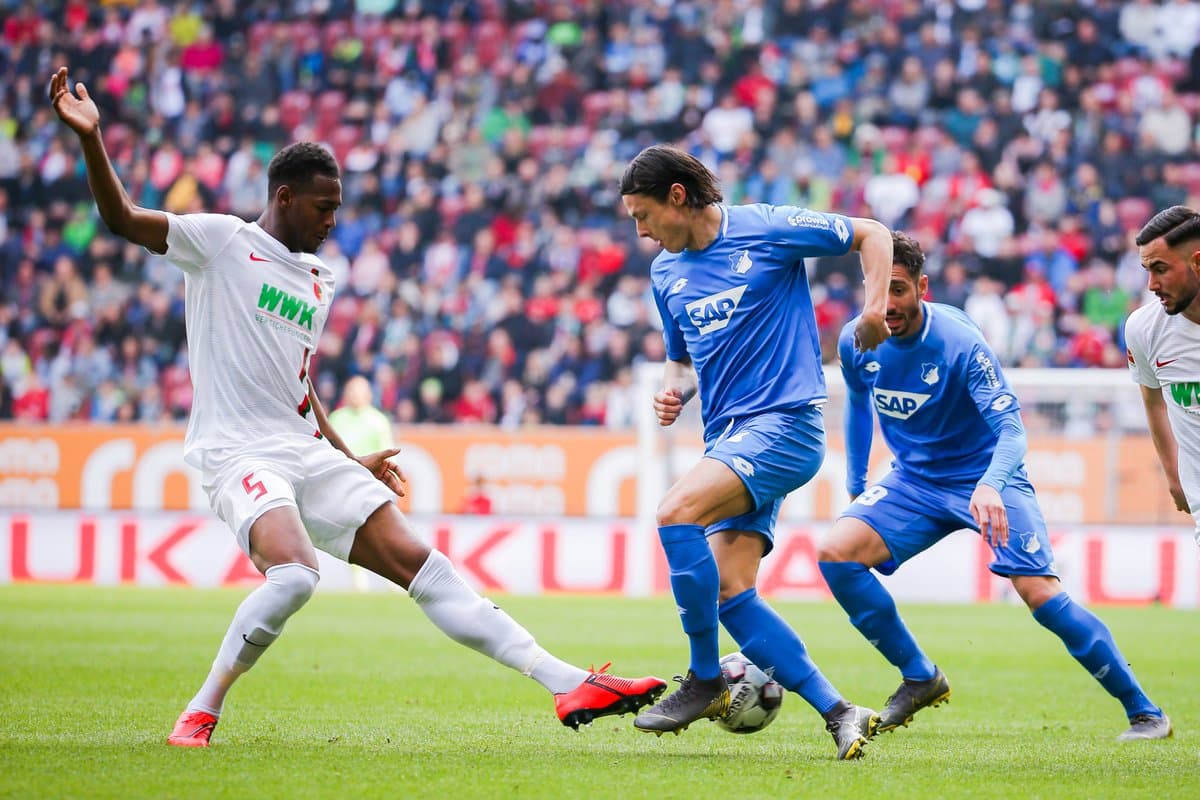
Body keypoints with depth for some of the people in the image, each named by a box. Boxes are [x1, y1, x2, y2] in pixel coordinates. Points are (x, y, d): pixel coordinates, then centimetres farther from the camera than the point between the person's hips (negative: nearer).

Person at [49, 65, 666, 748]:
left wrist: (352, 462, 26)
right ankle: (202, 712, -13)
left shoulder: (320, 282, 20)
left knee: (422, 563, -2)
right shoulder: (221, 242, 1)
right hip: (238, 453, -7)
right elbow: (123, 218, -10)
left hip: (308, 453, 7)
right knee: (294, 574, -32)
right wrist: (92, 139, -25)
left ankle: (569, 685, -6)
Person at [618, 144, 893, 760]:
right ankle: (838, 714, -1)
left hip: (783, 421, -8)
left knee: (677, 512, -28)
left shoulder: (768, 229, -5)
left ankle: (706, 681, -15)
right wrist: (673, 390, 4)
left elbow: (872, 235, 4)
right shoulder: (665, 273, 14)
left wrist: (875, 307, -9)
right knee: (728, 593, -6)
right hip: (727, 438, 8)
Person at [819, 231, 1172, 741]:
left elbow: (1011, 428, -29)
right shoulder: (856, 342, -7)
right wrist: (855, 489, 17)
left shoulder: (960, 343, -23)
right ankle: (920, 679, -1)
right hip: (914, 480, 5)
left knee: (1040, 592, -21)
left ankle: (1144, 712, -9)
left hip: (987, 477, -5)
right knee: (835, 553, -17)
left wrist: (990, 486, -48)